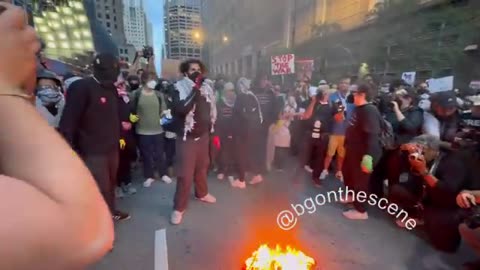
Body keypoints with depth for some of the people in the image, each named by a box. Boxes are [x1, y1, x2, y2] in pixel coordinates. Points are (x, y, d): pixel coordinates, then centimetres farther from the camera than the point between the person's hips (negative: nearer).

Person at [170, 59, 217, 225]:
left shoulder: (206, 89, 6)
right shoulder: (180, 89, -11)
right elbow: (181, 109, -29)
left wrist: (213, 132, 16)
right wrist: (195, 90, -28)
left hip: (203, 135, 6)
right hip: (187, 137, -5)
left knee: (202, 167, 19)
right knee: (185, 173, -2)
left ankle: (202, 193, 43)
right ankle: (179, 207, 14)